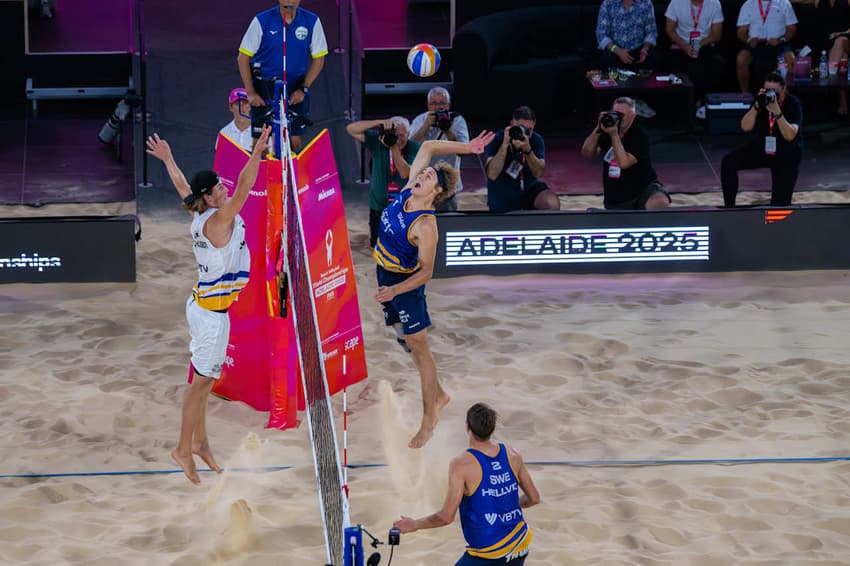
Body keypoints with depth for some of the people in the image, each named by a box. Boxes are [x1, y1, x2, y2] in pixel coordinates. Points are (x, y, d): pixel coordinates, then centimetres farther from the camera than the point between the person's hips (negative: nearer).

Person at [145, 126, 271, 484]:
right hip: (211, 313, -9)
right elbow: (243, 189, -35)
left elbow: (181, 186, 21)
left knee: (203, 380, 17)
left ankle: (199, 441, 27)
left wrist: (168, 160, 36)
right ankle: (184, 449, 6)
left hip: (202, 304, 9)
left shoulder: (200, 215, 3)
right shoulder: (218, 220, -21)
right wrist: (257, 154, -43)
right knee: (202, 381, -1)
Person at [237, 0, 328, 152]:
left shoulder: (312, 22, -6)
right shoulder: (262, 21, -11)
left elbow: (318, 59, 4)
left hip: (295, 93, 2)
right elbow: (243, 58, -4)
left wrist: (304, 88, -6)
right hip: (264, 91, -2)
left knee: (295, 142, 2)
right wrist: (250, 93, -9)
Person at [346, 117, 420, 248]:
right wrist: (379, 123, -29)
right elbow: (351, 129, -17)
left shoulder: (414, 149, -12)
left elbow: (405, 173, -26)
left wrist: (394, 148, -32)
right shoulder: (378, 140, -8)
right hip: (379, 206, 1)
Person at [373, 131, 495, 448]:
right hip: (385, 275, 9)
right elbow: (428, 147, -1)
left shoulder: (425, 226, -28)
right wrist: (466, 148, -4)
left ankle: (429, 418, 7)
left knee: (419, 349, 0)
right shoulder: (407, 193, -8)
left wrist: (394, 291, -34)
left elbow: (426, 272, -25)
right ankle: (438, 395, 35)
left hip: (405, 284, -9)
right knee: (408, 342, 20)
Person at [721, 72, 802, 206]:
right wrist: (757, 105, -31)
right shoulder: (762, 100, -10)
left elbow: (790, 135, -31)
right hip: (761, 148, 3)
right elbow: (745, 127, -17)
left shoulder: (792, 103, -20)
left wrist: (776, 111, -41)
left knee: (780, 204, -12)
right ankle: (729, 208, -9)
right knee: (728, 162, -20)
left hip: (786, 155, -3)